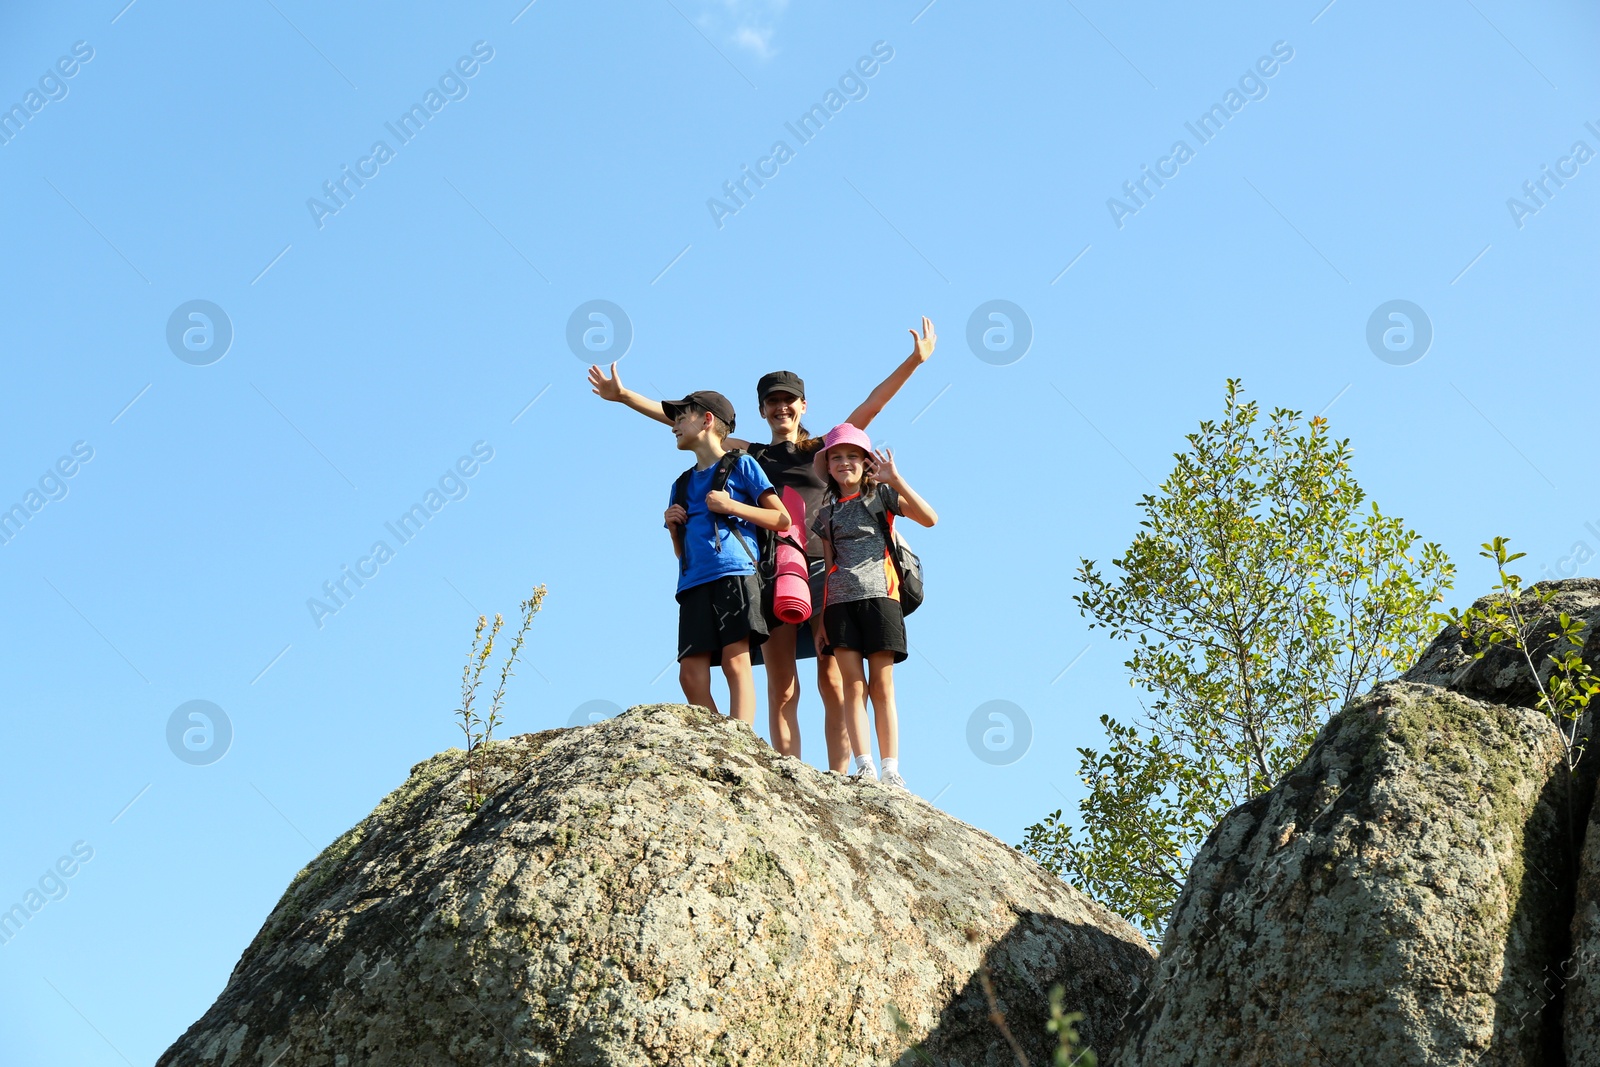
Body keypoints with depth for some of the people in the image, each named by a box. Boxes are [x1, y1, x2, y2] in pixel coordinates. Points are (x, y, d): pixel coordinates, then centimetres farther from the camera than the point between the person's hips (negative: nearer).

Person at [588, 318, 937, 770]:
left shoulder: (824, 449, 14)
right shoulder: (751, 456, 17)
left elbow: (871, 405, 7)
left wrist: (914, 361, -1)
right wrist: (623, 395, 16)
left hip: (823, 568, -1)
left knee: (833, 682, -9)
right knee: (781, 690, -3)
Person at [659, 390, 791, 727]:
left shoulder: (741, 466, 10)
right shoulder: (682, 484, 26)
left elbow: (782, 520, 3)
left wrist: (731, 506, -6)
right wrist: (673, 527, 8)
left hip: (734, 573, -6)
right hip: (693, 582, 6)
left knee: (735, 662, -16)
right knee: (691, 673, -7)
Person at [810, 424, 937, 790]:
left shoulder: (881, 494, 8)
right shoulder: (827, 512, 18)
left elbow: (929, 518, -5)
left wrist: (896, 480, -12)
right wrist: (821, 616, 10)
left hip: (878, 595, -3)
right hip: (839, 600, 3)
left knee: (882, 687, -5)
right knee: (853, 685, -5)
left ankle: (891, 770, -5)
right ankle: (864, 768, -8)